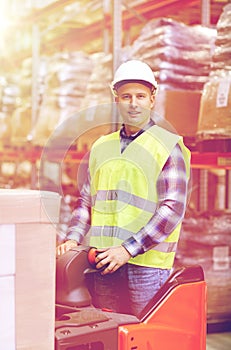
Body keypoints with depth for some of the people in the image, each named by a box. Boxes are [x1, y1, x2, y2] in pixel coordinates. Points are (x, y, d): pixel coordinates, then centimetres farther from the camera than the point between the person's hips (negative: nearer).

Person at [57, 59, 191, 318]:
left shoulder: (169, 146, -2)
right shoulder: (101, 147, 16)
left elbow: (172, 208, -10)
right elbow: (86, 200, 20)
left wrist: (128, 249, -16)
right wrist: (73, 239, 3)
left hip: (146, 262, -5)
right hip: (103, 262, 5)